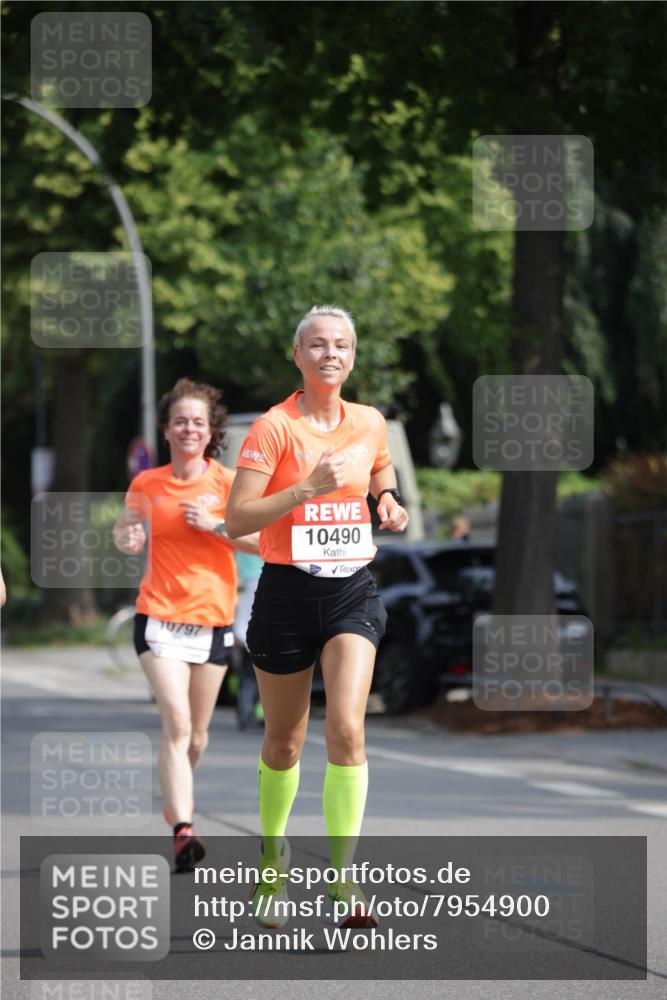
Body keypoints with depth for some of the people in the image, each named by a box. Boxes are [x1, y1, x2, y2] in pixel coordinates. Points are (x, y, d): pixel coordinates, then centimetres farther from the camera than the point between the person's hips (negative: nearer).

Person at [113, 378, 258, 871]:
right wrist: (127, 538, -3)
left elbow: (266, 541, -7)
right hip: (160, 617, -1)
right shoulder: (147, 484, 3)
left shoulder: (229, 482, -2)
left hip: (213, 619, 1)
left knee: (197, 731, 11)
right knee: (177, 722, -17)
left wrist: (215, 525, -16)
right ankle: (183, 829, -22)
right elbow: (125, 529, 19)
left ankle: (179, 791, 42)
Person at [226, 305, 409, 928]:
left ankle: (343, 882, -15)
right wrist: (308, 487, -25)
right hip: (288, 594, -2)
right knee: (284, 743, 9)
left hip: (353, 593, 2)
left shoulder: (369, 423, 6)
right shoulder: (273, 427, -9)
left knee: (346, 729, -16)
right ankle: (272, 865, 33)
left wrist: (389, 501, 8)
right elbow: (236, 520, -16)